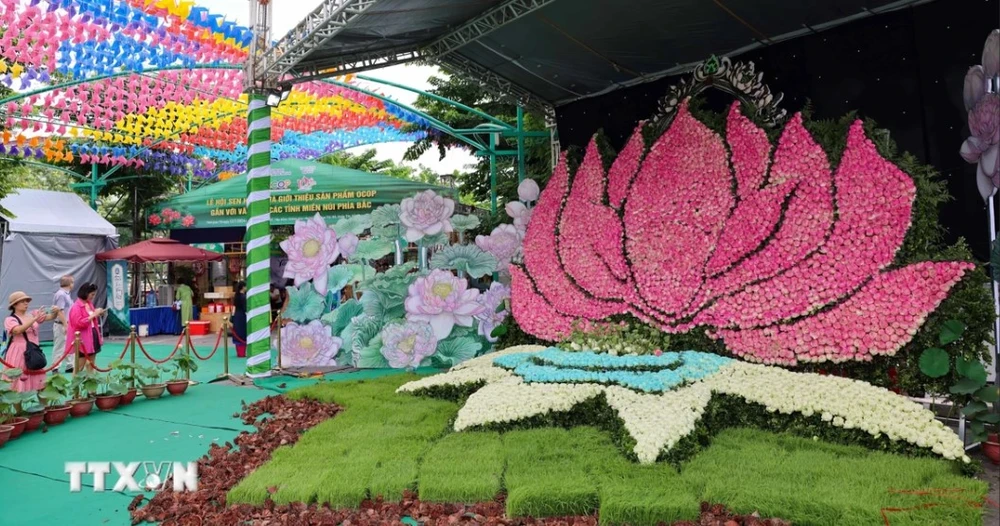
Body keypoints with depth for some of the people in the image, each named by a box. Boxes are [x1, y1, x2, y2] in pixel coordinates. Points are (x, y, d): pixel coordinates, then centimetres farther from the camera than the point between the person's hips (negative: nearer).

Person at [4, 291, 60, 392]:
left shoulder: (33, 315, 7)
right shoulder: (10, 319, -6)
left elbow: (50, 317, 1)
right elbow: (18, 330, -25)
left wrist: (55, 312, -22)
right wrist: (35, 319, -29)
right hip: (18, 354, -5)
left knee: (39, 382, 9)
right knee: (17, 384, 0)